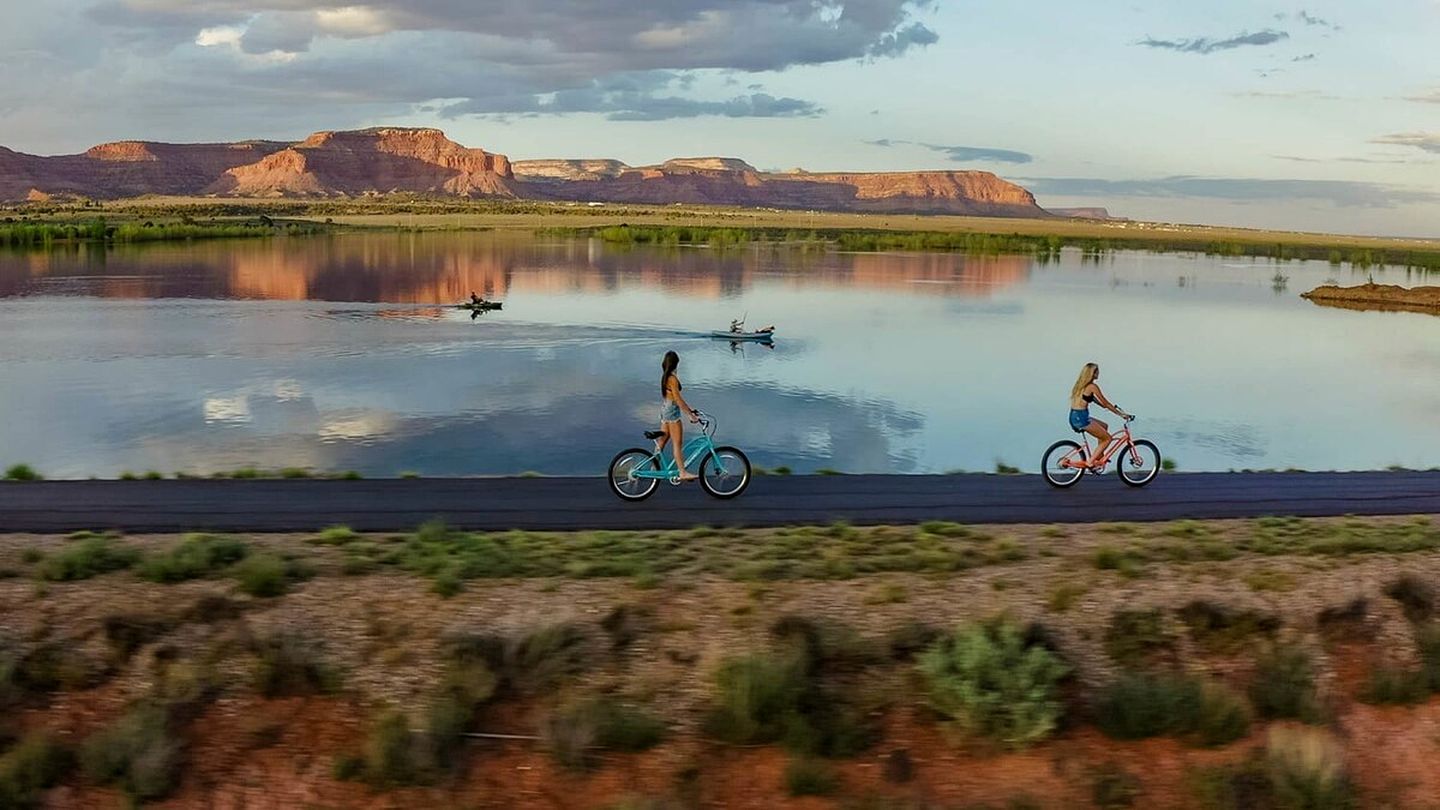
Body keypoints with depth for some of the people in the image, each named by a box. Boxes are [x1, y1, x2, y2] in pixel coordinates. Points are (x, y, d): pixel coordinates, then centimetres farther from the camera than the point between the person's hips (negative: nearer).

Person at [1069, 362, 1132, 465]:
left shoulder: (1081, 385, 16)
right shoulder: (1092, 386, -11)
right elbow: (1106, 403, -7)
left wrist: (1111, 406, 34)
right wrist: (1121, 414, 1)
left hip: (1074, 417, 9)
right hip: (1081, 418, -9)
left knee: (1104, 426, 27)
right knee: (1107, 439, 2)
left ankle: (1099, 456, 27)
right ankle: (1090, 462, -2)